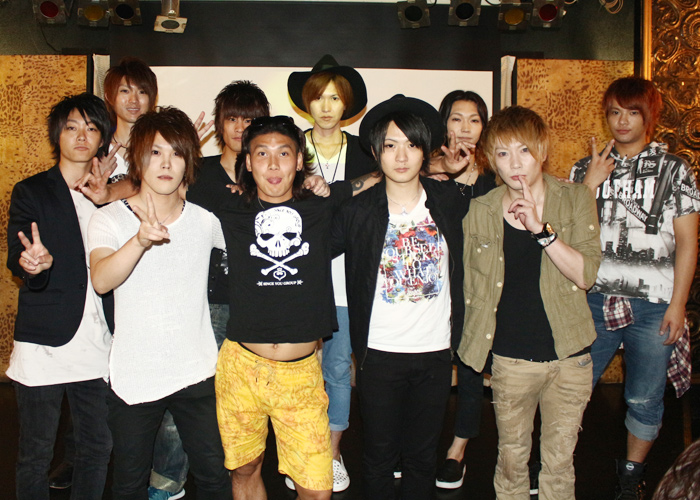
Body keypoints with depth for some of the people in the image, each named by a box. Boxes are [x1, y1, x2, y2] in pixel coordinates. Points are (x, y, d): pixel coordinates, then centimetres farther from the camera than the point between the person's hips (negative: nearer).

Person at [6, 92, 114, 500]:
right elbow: (16, 257, -7)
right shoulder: (31, 192, 2)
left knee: (98, 447, 10)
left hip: (98, 343, 3)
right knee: (36, 455, 6)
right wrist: (32, 263, -32)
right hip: (44, 343, -3)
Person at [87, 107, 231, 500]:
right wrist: (141, 239, -40)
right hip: (133, 376, -1)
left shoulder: (205, 220, 1)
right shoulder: (110, 219, -5)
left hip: (198, 373, 1)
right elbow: (102, 280, -22)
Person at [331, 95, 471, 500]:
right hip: (380, 354, -1)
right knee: (380, 454, 13)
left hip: (436, 351, 2)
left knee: (423, 456, 16)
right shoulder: (357, 212, -6)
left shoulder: (451, 201, 0)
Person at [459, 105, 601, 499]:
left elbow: (586, 275, -14)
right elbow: (471, 287, 8)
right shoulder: (480, 211, -1)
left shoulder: (576, 200, -3)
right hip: (510, 359, 1)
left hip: (569, 355, 0)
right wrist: (480, 347, 6)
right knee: (511, 458, 14)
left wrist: (542, 229, -26)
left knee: (559, 462, 12)